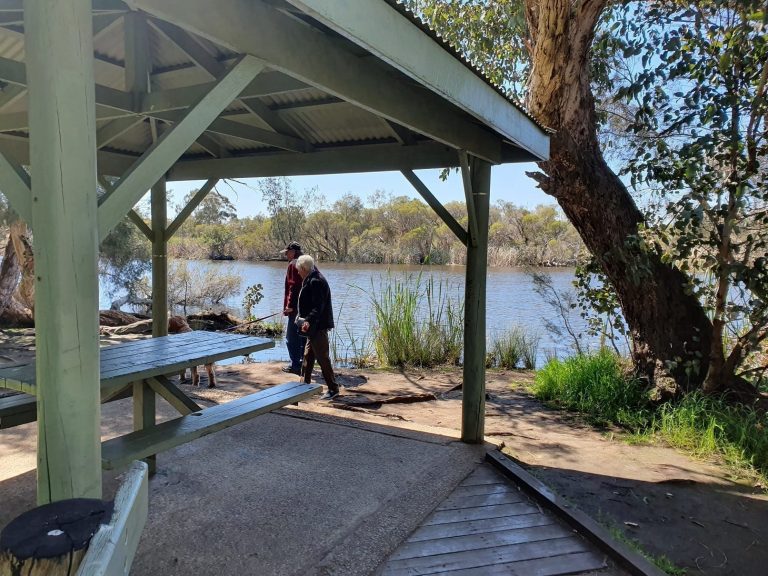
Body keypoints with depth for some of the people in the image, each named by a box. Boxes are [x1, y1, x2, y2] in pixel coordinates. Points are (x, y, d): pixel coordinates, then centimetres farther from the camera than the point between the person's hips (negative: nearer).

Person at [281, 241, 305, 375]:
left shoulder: (293, 265, -10)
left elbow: (293, 286, -18)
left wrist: (290, 305, -18)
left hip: (296, 307, -9)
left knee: (292, 337, -2)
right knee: (304, 336, 16)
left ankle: (296, 365, -2)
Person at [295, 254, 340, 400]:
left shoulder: (316, 282, -19)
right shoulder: (311, 280, 14)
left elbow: (318, 306, -26)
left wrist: (309, 321, -36)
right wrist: (304, 318, 24)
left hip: (318, 327, -11)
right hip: (314, 326, 11)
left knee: (322, 358, -5)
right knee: (308, 355, 19)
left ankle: (333, 388, 2)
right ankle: (306, 383, 31)